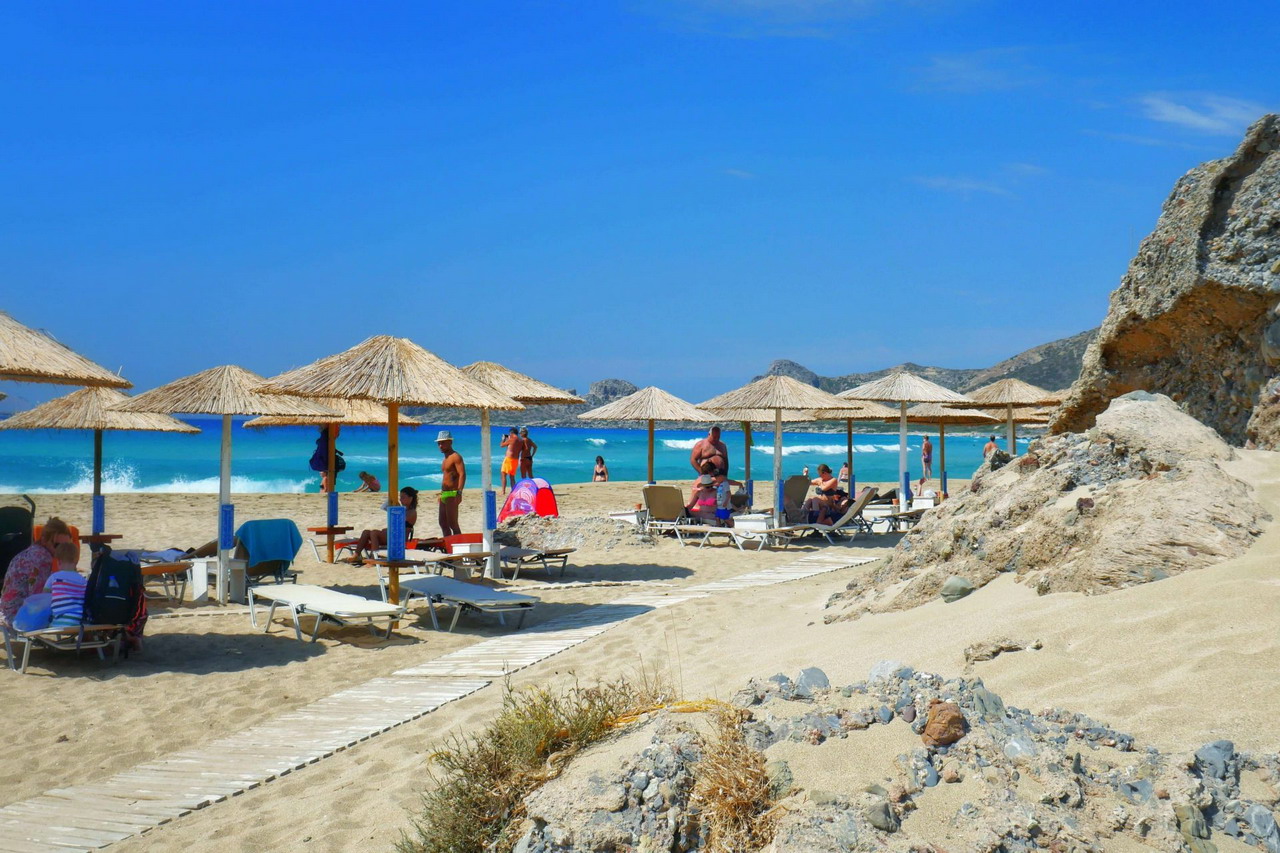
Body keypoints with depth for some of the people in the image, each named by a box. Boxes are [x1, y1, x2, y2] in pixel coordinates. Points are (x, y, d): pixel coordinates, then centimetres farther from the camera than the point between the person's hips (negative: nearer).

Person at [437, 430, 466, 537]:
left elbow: (462, 475, -20)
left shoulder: (456, 457, -10)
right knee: (443, 524, 11)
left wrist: (459, 493, -29)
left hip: (452, 495, -10)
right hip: (444, 495, 10)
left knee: (453, 524, -11)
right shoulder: (446, 458, 19)